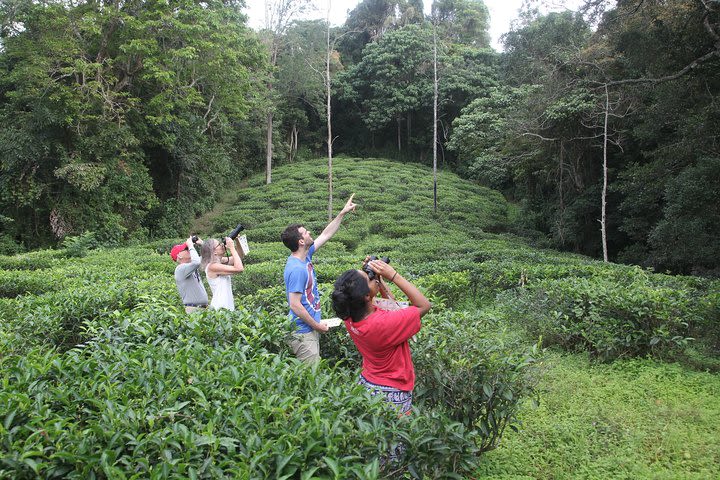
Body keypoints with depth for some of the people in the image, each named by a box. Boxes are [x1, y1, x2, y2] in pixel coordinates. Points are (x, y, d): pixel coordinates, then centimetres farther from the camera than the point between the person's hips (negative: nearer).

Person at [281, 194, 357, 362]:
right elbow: (295, 305, -24)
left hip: (310, 330, 10)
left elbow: (326, 235, 16)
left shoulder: (306, 256, 4)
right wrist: (317, 325, -15)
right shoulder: (296, 269, -24)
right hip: (303, 332, -9)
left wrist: (343, 213, 16)